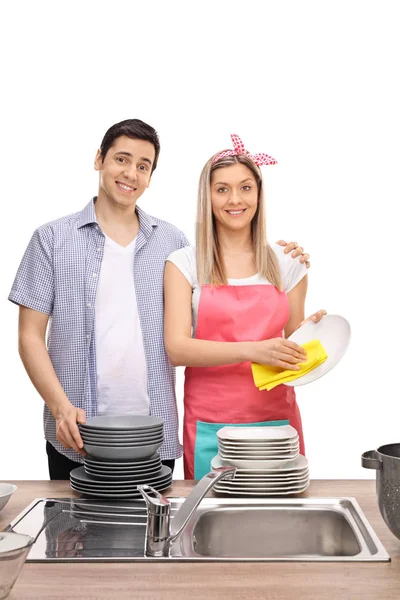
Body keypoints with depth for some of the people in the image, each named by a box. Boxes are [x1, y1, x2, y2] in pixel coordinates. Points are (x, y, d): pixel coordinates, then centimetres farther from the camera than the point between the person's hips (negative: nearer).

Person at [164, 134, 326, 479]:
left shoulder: (286, 264, 7)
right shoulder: (185, 264, 0)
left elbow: (293, 342, 14)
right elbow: (177, 349, -10)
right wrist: (252, 350, -22)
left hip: (276, 419, 2)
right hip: (209, 427, -2)